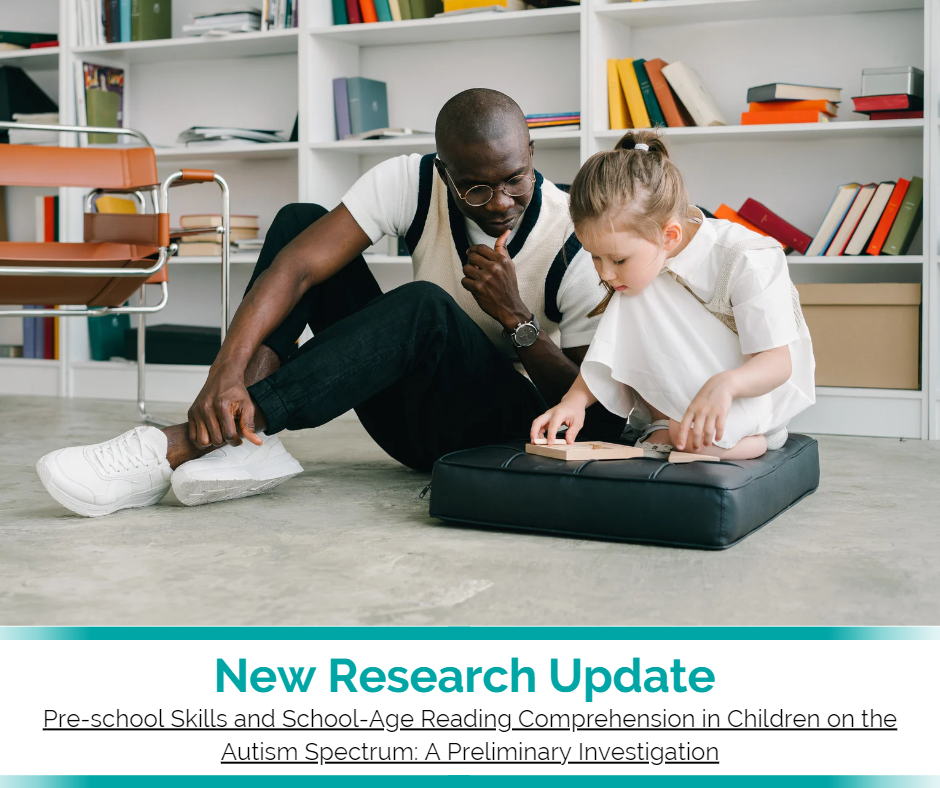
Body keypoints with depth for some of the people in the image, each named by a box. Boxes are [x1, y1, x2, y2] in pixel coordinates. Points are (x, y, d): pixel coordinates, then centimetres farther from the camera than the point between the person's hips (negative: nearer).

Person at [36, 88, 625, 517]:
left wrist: (516, 318, -25)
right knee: (300, 217, -8)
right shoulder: (412, 184, -10)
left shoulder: (576, 245, -17)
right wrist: (228, 370, -37)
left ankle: (180, 447, -40)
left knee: (425, 307, -37)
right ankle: (243, 436, -29)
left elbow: (597, 414, -14)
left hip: (512, 429, -4)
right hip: (412, 415, 4)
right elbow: (295, 267, -22)